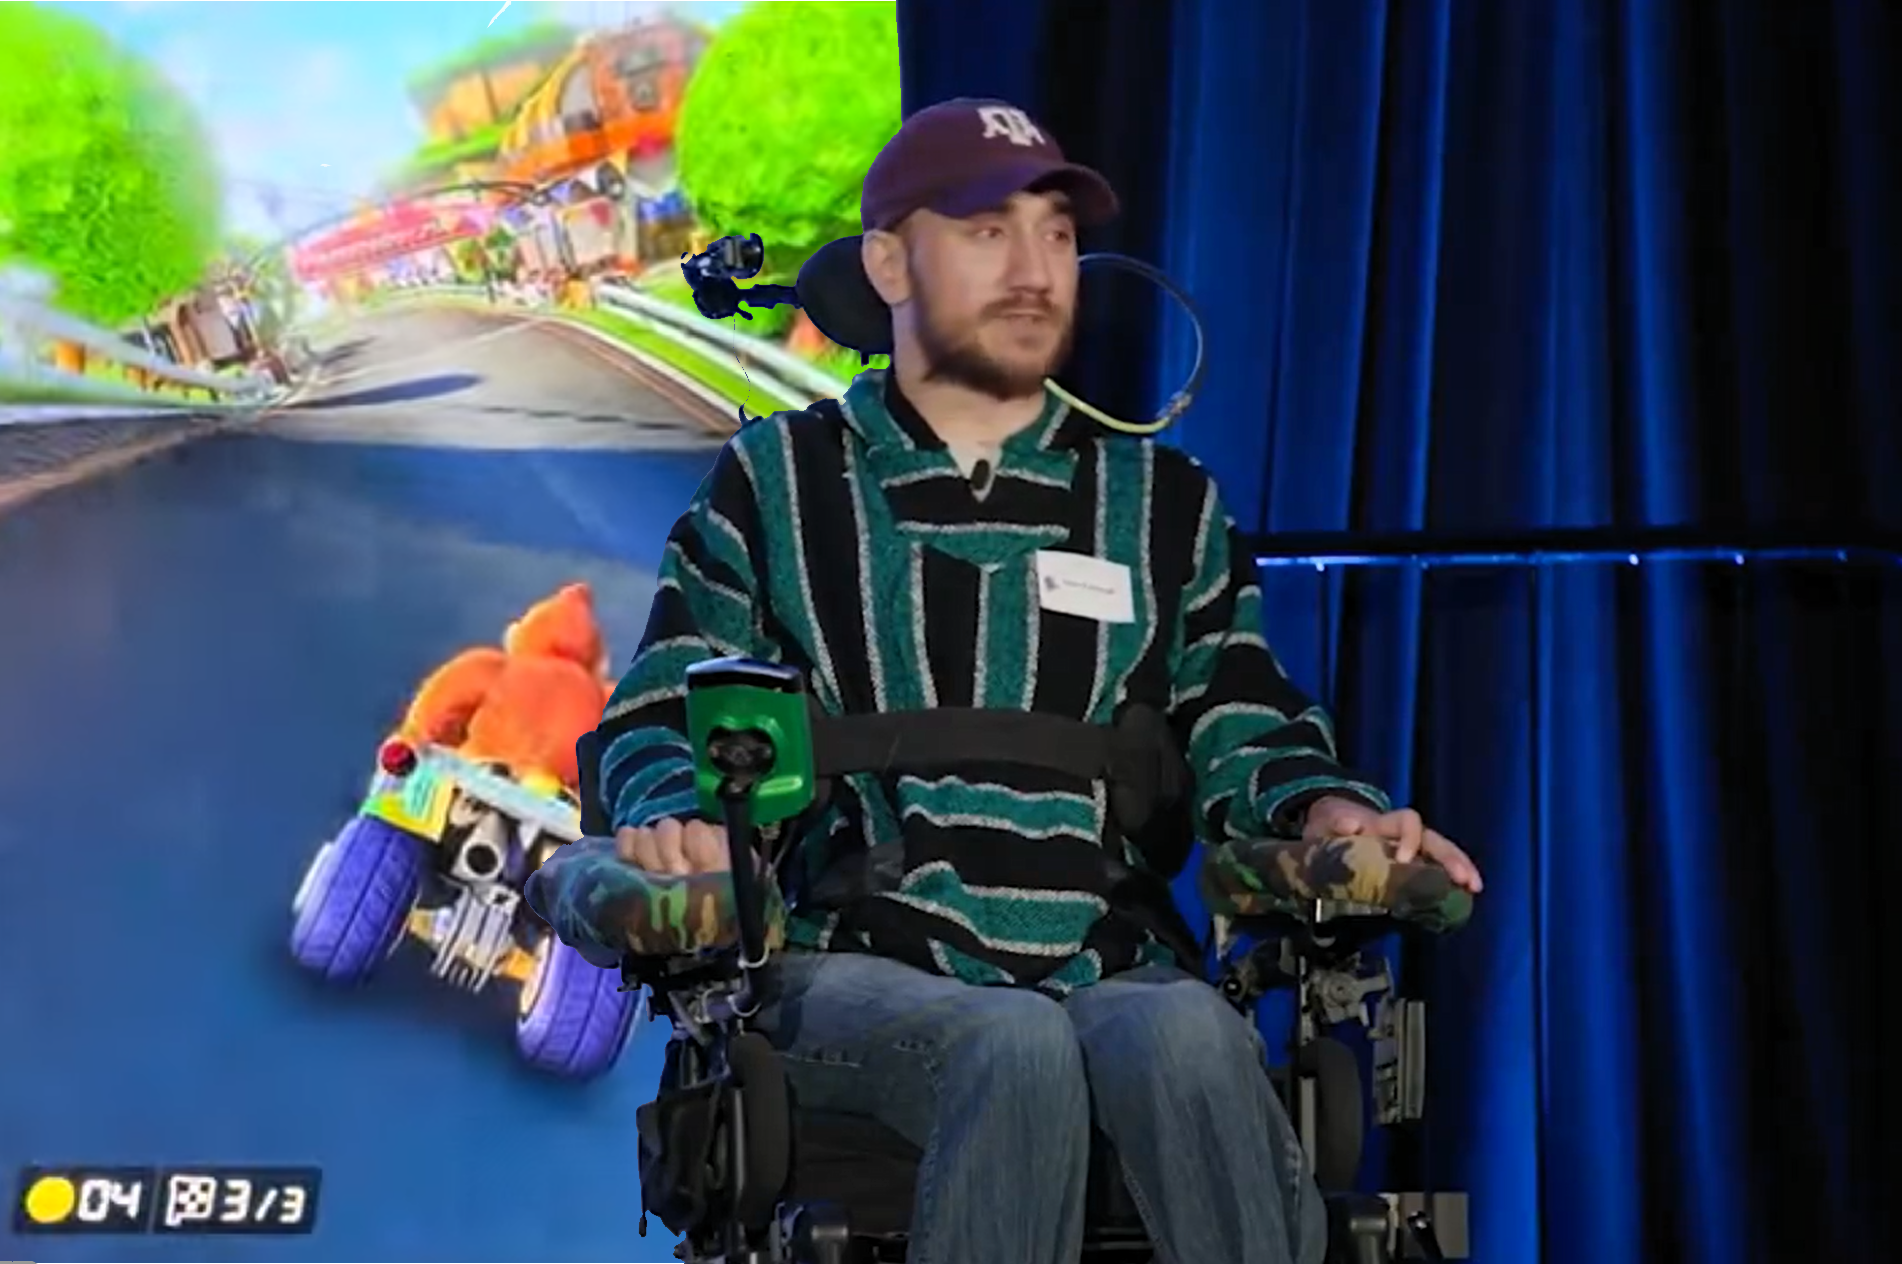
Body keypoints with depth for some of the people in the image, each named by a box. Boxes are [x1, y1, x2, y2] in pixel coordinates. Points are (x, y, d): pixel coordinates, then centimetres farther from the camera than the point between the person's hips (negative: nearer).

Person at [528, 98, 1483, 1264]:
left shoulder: (1163, 503, 20)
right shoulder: (775, 485, 14)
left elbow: (1238, 732, 18)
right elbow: (663, 711, 10)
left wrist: (1327, 811, -4)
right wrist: (672, 818, -13)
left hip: (1109, 977, 2)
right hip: (856, 976, -2)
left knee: (1186, 1035, -35)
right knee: (1019, 1047, -36)